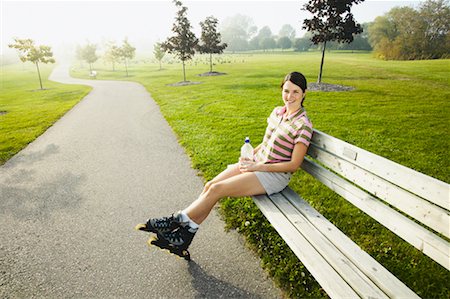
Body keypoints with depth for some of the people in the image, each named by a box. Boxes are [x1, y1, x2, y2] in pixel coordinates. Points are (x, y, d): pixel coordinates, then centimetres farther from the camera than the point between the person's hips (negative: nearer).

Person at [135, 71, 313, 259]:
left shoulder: (303, 125, -13)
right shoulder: (277, 112, 8)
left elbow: (294, 164, -14)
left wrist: (257, 167, -16)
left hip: (275, 175, -7)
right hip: (256, 163, 7)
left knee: (217, 189, -19)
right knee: (210, 185, -11)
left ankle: (177, 221, 0)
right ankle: (183, 237, -4)